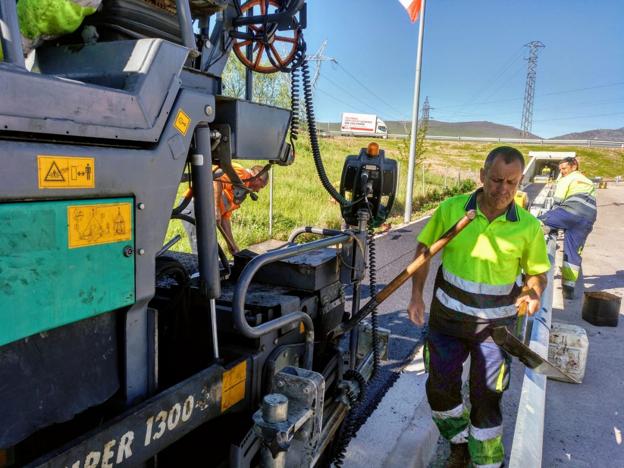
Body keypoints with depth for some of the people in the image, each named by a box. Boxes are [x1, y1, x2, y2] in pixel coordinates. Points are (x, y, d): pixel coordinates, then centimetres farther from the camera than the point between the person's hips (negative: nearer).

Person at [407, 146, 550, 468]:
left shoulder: (529, 226, -10)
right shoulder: (451, 209, -12)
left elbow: (537, 272, 3)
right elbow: (424, 248, 0)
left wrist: (533, 294, -19)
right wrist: (416, 296, -7)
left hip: (495, 325, -1)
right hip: (447, 318, 1)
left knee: (486, 399, 10)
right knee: (440, 389, 14)